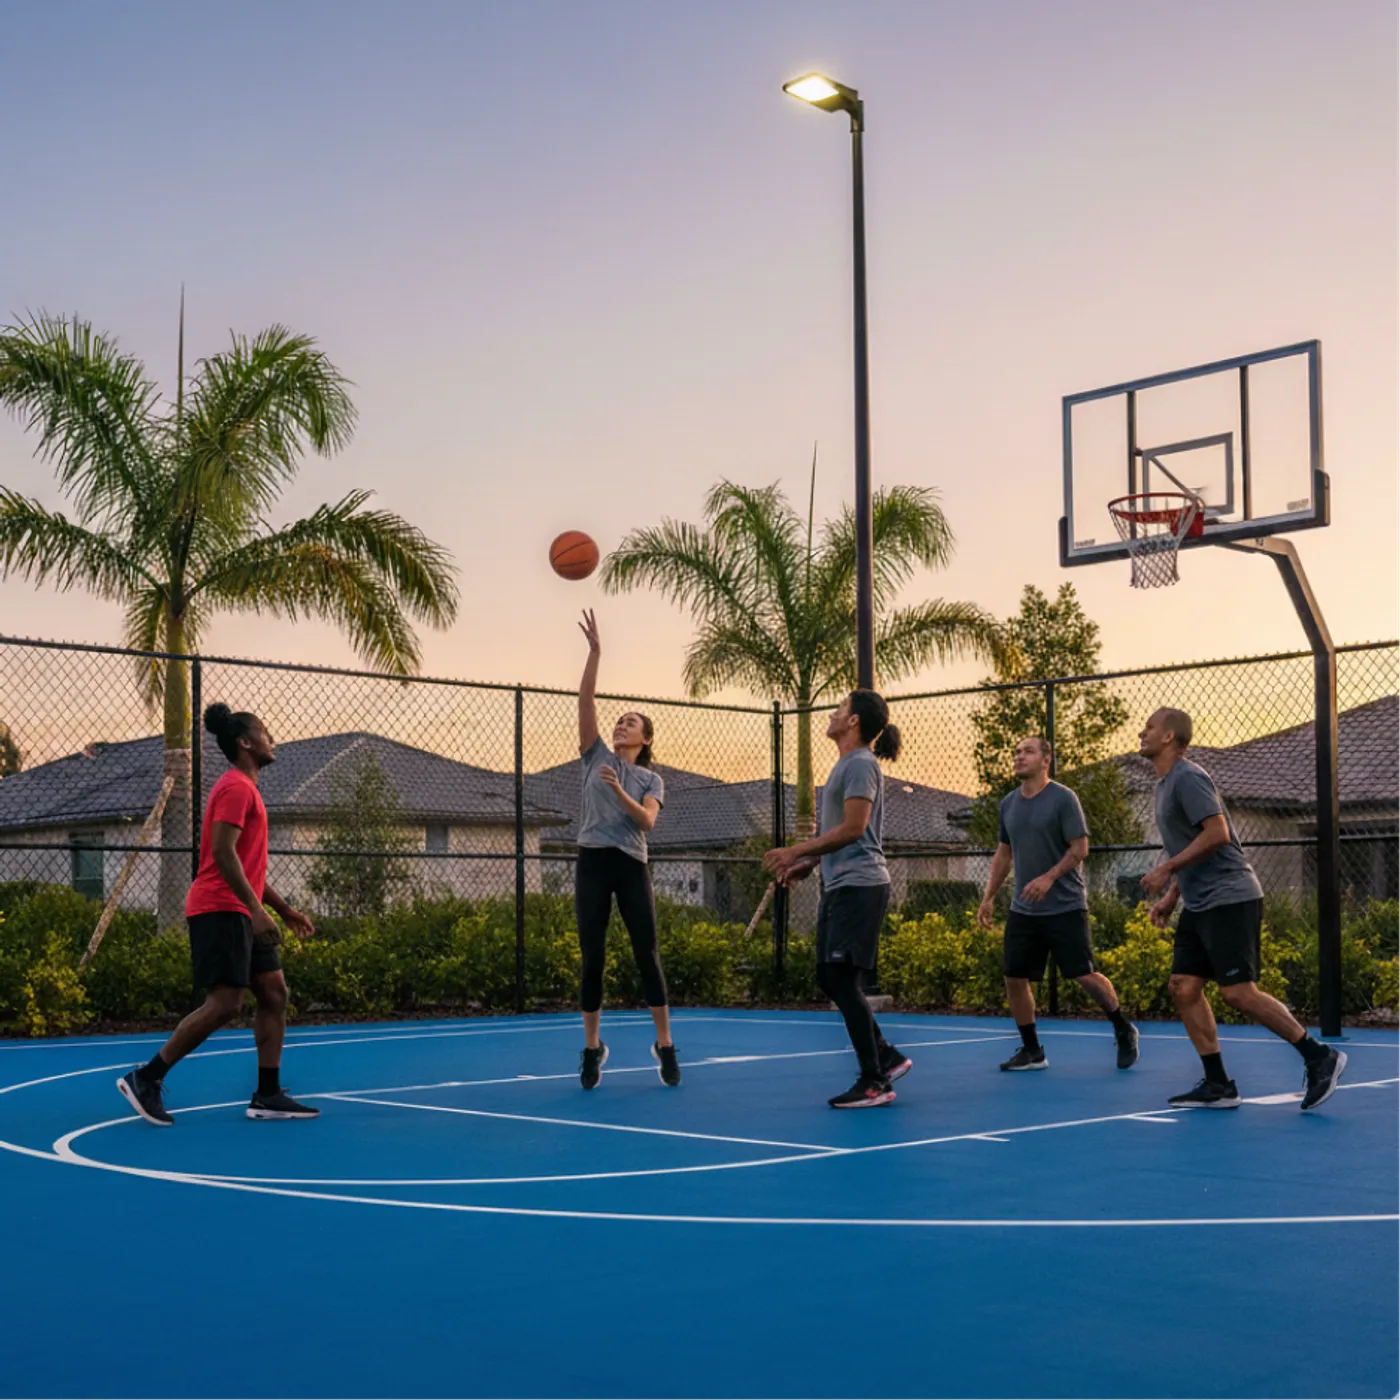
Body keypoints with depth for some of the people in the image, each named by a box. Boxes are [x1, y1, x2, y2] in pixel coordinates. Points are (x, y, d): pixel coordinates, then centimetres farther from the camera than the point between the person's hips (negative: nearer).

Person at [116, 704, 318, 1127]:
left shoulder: (245, 789, 21)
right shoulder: (236, 787, -11)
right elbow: (223, 853, -21)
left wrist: (285, 909, 24)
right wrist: (257, 909, -26)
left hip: (240, 913, 10)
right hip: (219, 910, -10)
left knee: (274, 992, 5)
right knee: (224, 1004, -12)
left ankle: (267, 1096, 6)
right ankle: (145, 1079, -4)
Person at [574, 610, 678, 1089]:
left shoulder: (651, 779, 10)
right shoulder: (596, 757, 10)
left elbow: (646, 821, -8)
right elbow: (586, 699, 0)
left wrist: (618, 791, -21)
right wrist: (595, 651, -7)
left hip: (632, 867, 0)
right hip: (593, 863, 0)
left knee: (647, 956, -3)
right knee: (593, 958, 1)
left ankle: (664, 1045, 6)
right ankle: (592, 1048, 11)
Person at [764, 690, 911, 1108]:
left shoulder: (860, 764, -11)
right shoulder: (845, 765, 19)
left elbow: (853, 828, -19)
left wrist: (796, 851, -18)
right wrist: (810, 862, 16)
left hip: (858, 886, -10)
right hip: (839, 886, 10)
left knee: (842, 979, -10)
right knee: (830, 978, 11)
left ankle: (874, 1082, -4)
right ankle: (886, 1057, 18)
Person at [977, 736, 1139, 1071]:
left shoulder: (1063, 798, -9)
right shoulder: (1008, 804, 9)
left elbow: (1080, 848, -12)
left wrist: (1049, 877, -24)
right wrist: (988, 898, 13)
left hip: (1065, 907, -6)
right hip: (1023, 910, 6)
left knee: (1085, 976, -6)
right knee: (1014, 978, 2)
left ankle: (1124, 1030, 17)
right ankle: (1032, 1051, 16)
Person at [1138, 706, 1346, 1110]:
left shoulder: (1188, 778, -13)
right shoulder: (1166, 784, 18)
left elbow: (1217, 833, -23)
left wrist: (1167, 869, -20)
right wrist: (1172, 894, 17)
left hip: (1229, 899, -10)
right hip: (1199, 906, 10)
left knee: (1239, 992, -11)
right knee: (1184, 987, 2)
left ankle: (1319, 1057, 1)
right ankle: (1218, 1085, 6)